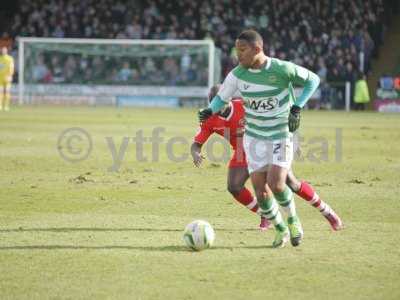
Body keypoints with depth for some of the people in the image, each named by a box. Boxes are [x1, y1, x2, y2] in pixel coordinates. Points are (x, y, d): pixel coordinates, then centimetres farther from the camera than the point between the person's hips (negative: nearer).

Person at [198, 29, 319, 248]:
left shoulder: (282, 69, -17)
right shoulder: (237, 74, -7)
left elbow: (313, 80, -3)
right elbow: (221, 98, 5)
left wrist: (296, 108, -12)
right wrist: (209, 111, -16)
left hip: (281, 136, -3)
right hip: (254, 137, 3)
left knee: (276, 185, -17)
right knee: (260, 188, -2)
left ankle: (293, 219, 13)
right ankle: (280, 230, 21)